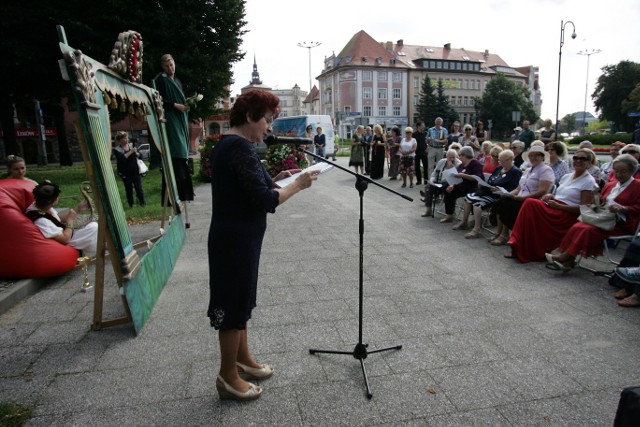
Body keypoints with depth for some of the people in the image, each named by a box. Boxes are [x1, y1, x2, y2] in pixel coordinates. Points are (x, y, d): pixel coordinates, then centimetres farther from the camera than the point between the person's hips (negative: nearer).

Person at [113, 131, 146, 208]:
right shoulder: (117, 150, -4)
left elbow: (140, 156, 6)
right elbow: (122, 158, -22)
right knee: (129, 189, 6)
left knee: (139, 187, 0)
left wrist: (136, 153, -15)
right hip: (126, 173, -2)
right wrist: (131, 152, -23)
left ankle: (142, 202, 8)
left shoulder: (132, 146, 5)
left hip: (136, 171, 2)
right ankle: (131, 204, 15)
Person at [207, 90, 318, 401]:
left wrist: (274, 179, 7)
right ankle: (228, 377, 22)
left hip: (235, 237, 10)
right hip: (237, 239, -10)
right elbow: (265, 201, -25)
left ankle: (242, 358, 39)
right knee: (234, 305, 4)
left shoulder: (227, 143, 11)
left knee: (240, 300, 21)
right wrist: (297, 185, -13)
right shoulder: (240, 147, -21)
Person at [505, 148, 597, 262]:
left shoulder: (589, 181, -3)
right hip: (554, 208, 6)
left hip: (568, 215, -6)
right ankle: (519, 248, -23)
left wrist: (558, 206, -17)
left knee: (531, 204, -28)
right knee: (529, 203, -24)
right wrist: (551, 196, 1)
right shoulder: (567, 176, 18)